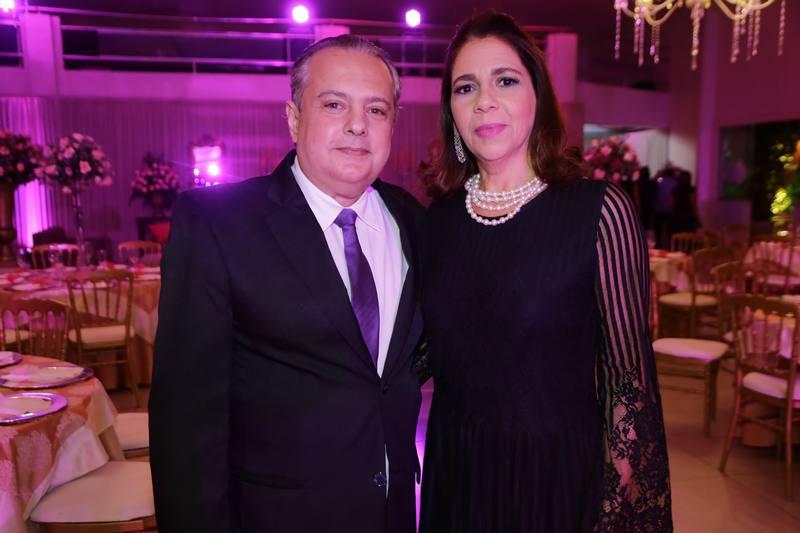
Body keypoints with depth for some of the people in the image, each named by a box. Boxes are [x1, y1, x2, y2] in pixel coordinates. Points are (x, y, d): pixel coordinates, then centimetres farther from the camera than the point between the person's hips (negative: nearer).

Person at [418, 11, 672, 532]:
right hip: (454, 470, 4)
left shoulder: (598, 210, -14)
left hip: (559, 473, -3)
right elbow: (438, 352, 7)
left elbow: (629, 376, -11)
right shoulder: (437, 217, -2)